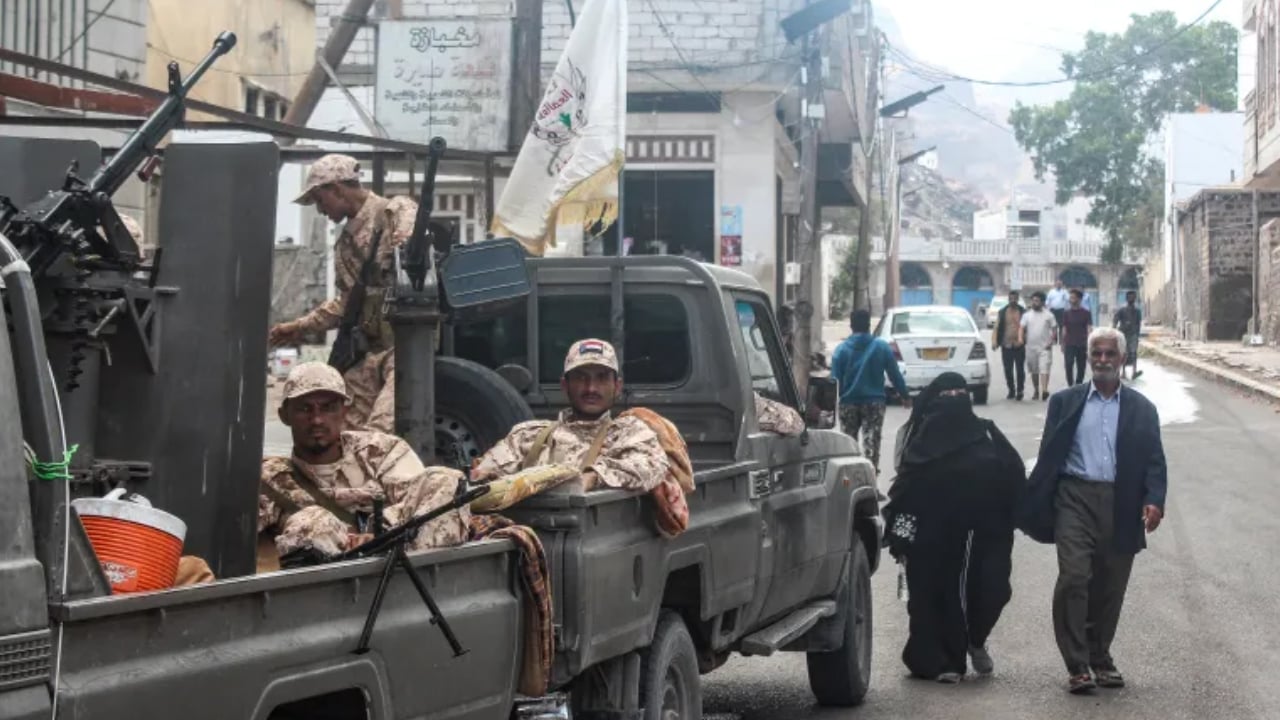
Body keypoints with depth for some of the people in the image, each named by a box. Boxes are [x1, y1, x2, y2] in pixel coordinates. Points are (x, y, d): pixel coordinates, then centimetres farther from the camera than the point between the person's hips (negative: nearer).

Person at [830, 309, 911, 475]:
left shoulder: (841, 349, -4)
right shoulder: (881, 346, -3)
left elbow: (835, 380, -6)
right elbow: (894, 374, 1)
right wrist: (905, 395, 11)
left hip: (849, 403, 0)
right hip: (874, 402, 0)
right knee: (871, 443, 0)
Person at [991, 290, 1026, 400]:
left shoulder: (1023, 312, 3)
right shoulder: (1002, 312, 8)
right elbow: (997, 327, 5)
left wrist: (1021, 339, -6)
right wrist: (994, 341, -8)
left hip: (1019, 345, -2)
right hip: (1006, 345, 2)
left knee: (1020, 369, -1)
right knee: (1008, 370, 6)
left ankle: (1020, 391, 8)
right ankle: (1011, 390, 18)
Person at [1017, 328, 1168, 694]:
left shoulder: (1141, 409, 12)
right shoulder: (1066, 401, 10)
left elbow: (1154, 461, 7)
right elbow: (1049, 455, 6)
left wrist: (1154, 500, -10)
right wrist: (1034, 506, -3)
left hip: (1121, 506, 2)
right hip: (1075, 498, -2)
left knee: (1110, 588, 7)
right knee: (1073, 578, -13)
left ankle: (1100, 657, 23)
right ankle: (1077, 665, -8)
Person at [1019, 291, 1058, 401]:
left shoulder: (1048, 315, 3)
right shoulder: (1027, 315, 8)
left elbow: (1054, 329, 4)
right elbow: (1022, 328, 1)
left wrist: (1052, 341, -10)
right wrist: (1020, 338, -18)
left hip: (1045, 347, -3)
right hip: (1031, 347, 3)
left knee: (1044, 369, -15)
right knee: (1034, 371, 10)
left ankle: (1044, 390, -25)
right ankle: (1036, 391, 20)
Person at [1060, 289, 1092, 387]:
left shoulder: (1086, 313, 1)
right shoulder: (1067, 313, 5)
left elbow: (1089, 329, -1)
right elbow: (1064, 330, 9)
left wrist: (1089, 344, -8)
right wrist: (1063, 344, 7)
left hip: (1082, 345, 0)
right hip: (1069, 345, 0)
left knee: (1081, 367, 6)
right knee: (1068, 364, -16)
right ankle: (1070, 385, -11)